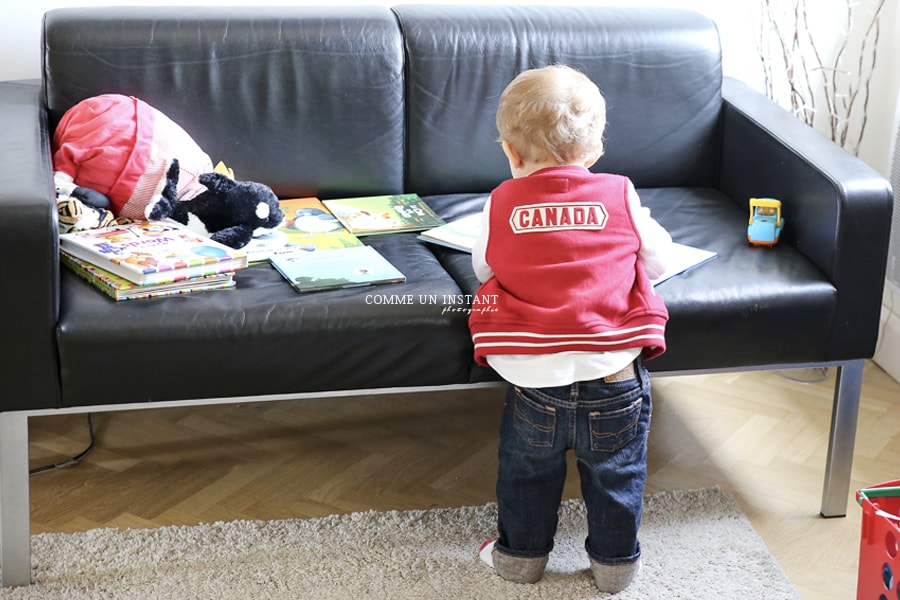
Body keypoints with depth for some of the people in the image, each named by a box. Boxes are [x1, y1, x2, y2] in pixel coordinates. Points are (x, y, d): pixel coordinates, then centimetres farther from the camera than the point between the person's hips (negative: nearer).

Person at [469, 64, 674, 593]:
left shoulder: (502, 203, -3)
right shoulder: (620, 195, -3)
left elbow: (484, 268, 13)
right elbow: (658, 262, 10)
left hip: (535, 379, 0)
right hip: (615, 378, 0)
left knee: (528, 471, 23)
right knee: (617, 474, 21)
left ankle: (522, 553, 40)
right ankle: (616, 562, 36)